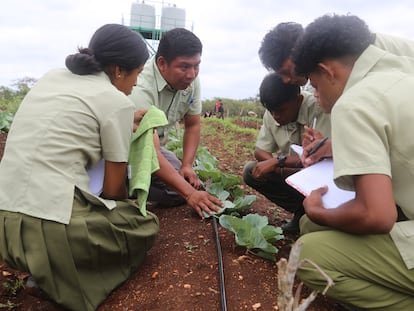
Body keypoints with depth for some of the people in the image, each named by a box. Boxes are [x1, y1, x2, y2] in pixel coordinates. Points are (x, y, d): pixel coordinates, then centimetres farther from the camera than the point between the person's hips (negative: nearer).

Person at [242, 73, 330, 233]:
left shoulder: (318, 108, -26)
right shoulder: (271, 114, -7)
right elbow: (260, 150, -3)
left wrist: (279, 161, -30)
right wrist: (278, 166, -23)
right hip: (292, 172, 7)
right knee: (251, 171, -12)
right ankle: (302, 212, 0)